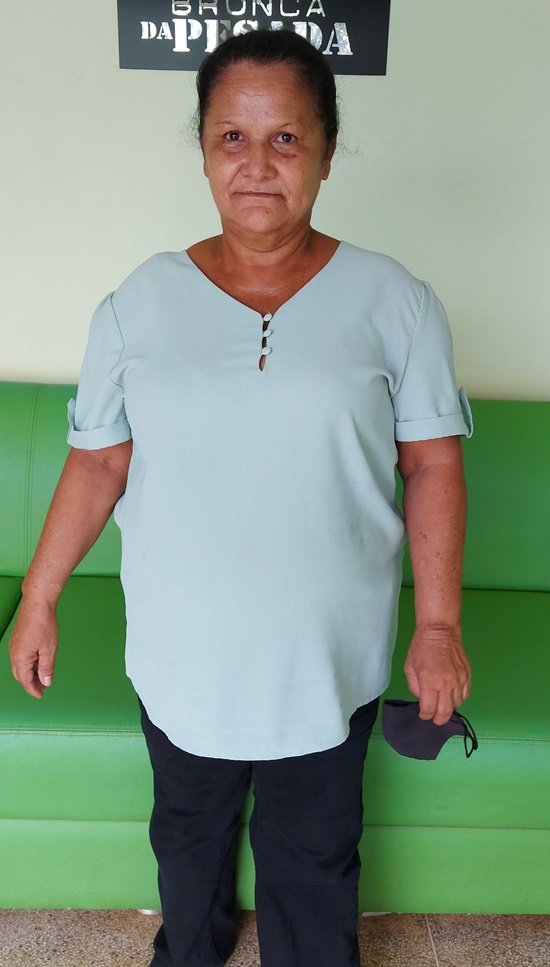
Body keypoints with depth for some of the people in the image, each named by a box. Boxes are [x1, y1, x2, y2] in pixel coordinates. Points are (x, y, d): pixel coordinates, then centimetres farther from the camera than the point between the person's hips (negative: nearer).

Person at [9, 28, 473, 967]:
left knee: (315, 858, 20)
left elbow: (433, 466, -5)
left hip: (328, 661, -1)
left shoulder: (395, 302, -8)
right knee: (187, 834, 27)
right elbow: (97, 464, 0)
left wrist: (438, 624, -7)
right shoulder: (139, 302, -6)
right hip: (181, 656, 2)